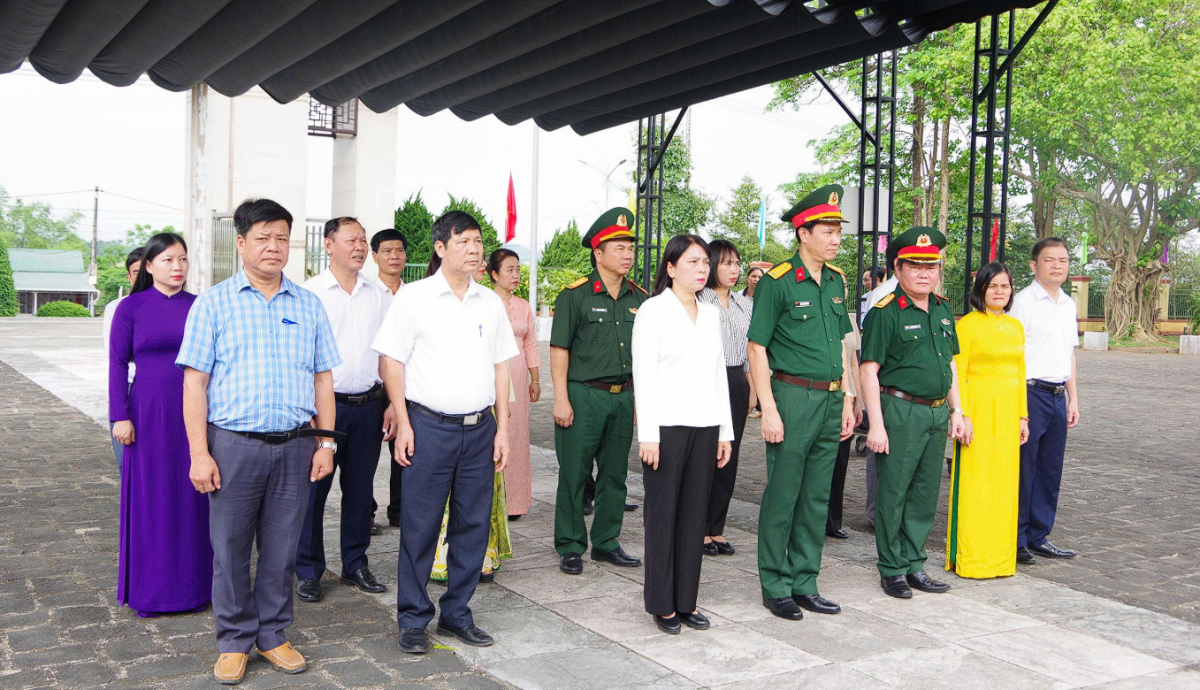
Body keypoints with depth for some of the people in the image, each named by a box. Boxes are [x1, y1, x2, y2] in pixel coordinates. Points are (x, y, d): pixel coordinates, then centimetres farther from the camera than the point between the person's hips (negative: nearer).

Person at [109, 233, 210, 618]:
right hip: (149, 413, -2)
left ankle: (192, 584, 20)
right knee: (150, 499, 5)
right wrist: (120, 416, -7)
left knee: (192, 497, 7)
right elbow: (118, 363, -1)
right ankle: (150, 589, 18)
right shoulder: (131, 307, -1)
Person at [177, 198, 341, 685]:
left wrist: (325, 441, 6)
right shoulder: (214, 303, 2)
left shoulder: (308, 305, 10)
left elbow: (322, 377, 13)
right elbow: (195, 381, -2)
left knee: (282, 548, 10)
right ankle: (234, 642, 22)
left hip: (295, 445, 2)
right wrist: (199, 453, -8)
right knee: (230, 549, 6)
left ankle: (273, 636, 26)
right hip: (233, 444, -2)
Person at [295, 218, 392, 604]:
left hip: (368, 405, 4)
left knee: (360, 488, 11)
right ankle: (309, 572, 14)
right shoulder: (310, 293, -2)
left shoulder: (378, 295, 10)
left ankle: (356, 565, 24)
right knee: (313, 488, 1)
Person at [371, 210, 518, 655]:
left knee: (473, 525, 9)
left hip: (480, 428, 4)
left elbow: (501, 367, 14)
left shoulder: (491, 303, 11)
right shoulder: (413, 297, -1)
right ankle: (412, 620, 16)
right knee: (420, 526, 2)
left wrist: (503, 428, 8)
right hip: (429, 427, -4)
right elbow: (392, 363, -2)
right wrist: (403, 425, -9)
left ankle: (456, 615, 23)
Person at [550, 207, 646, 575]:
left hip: (624, 396, 5)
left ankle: (606, 542, 24)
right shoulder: (575, 295, -5)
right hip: (583, 395, -5)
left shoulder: (639, 298, 10)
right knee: (574, 474, 1)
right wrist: (561, 400, -12)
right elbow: (559, 349, -7)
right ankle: (570, 548, 13)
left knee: (615, 473, 12)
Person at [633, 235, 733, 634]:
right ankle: (662, 604, 12)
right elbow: (643, 375, -8)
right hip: (667, 425, -5)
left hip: (705, 427, 5)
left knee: (695, 514, 8)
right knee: (663, 514, 1)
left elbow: (719, 373, 16)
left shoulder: (711, 314, 14)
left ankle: (686, 601, 18)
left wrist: (725, 430, 12)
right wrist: (648, 434, -14)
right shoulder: (653, 310, -3)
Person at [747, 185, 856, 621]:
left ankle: (804, 584, 22)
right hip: (793, 397, -7)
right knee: (782, 497, 1)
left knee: (817, 498, 11)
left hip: (831, 400, 7)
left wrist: (846, 401, 14)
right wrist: (769, 409, -15)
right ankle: (775, 587, 14)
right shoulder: (777, 282, -9)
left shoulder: (837, 281, 12)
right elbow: (756, 348, -10)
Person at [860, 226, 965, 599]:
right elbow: (869, 370, -12)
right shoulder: (885, 312, -9)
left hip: (938, 413, 7)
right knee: (893, 495, 1)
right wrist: (876, 424, -17)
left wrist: (956, 410, 14)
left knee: (926, 495, 12)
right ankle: (891, 570, 13)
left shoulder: (943, 309, 12)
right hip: (901, 411, -7)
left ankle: (914, 564, 24)